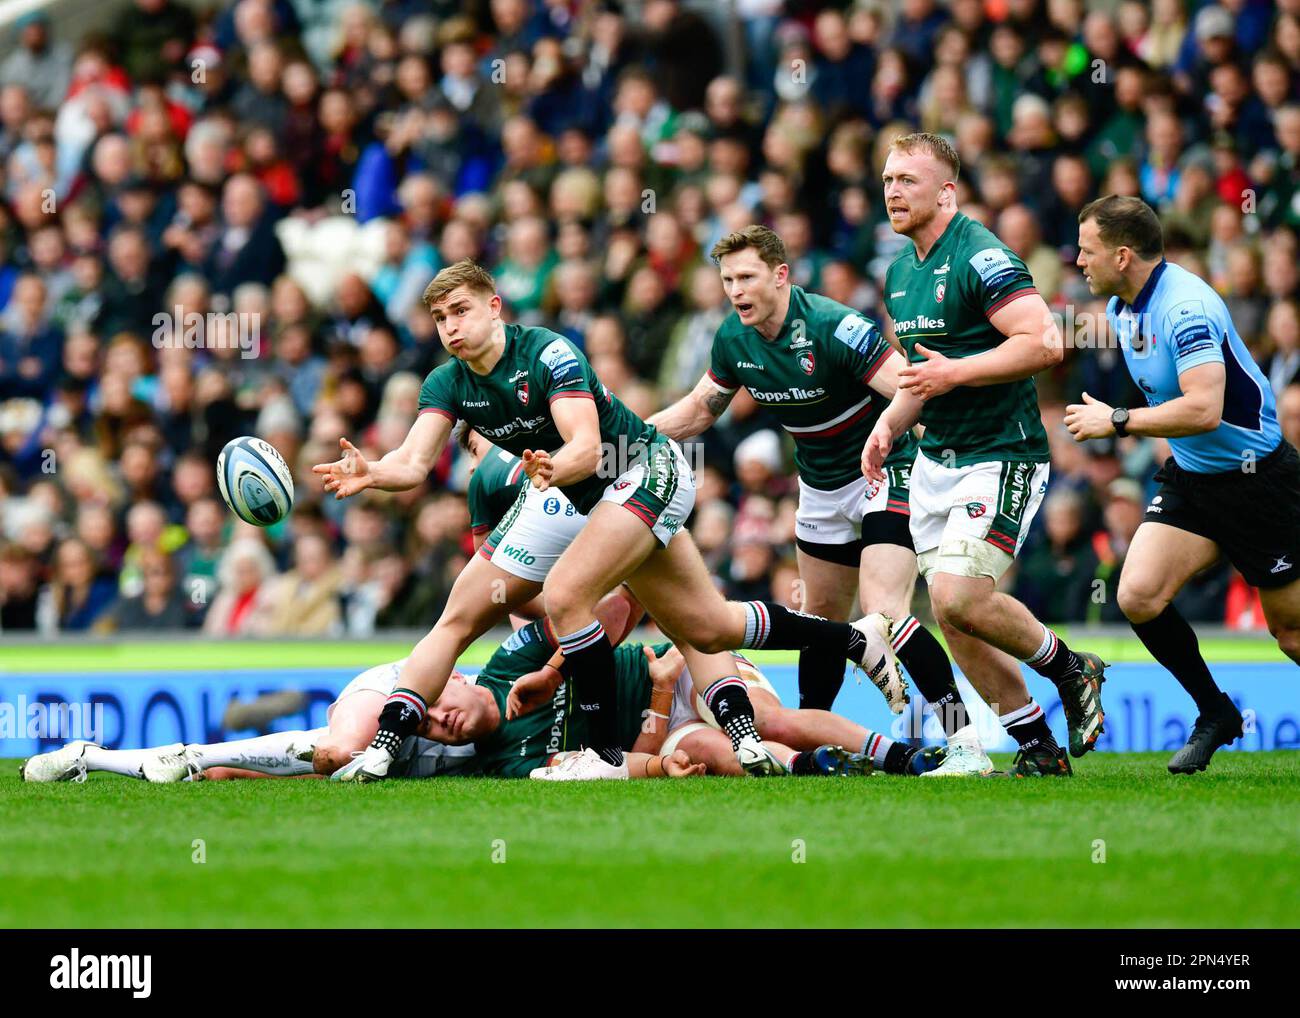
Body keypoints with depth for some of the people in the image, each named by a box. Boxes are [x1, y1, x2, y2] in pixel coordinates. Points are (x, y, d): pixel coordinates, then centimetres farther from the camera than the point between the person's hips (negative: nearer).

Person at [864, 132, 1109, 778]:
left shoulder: (981, 257, -15)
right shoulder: (900, 271, 13)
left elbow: (1043, 342, -23)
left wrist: (955, 373, -23)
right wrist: (888, 425, 9)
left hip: (1001, 455, -9)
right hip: (935, 462, 9)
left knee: (960, 599, -20)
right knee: (948, 613, 3)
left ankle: (1071, 670, 5)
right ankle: (1038, 747, 12)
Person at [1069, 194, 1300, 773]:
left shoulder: (1186, 307, -25)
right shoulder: (1121, 307, 5)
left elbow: (1203, 410, -34)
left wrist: (1117, 421, -25)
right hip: (1189, 477, 8)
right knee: (1138, 596, -9)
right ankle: (1215, 713, 8)